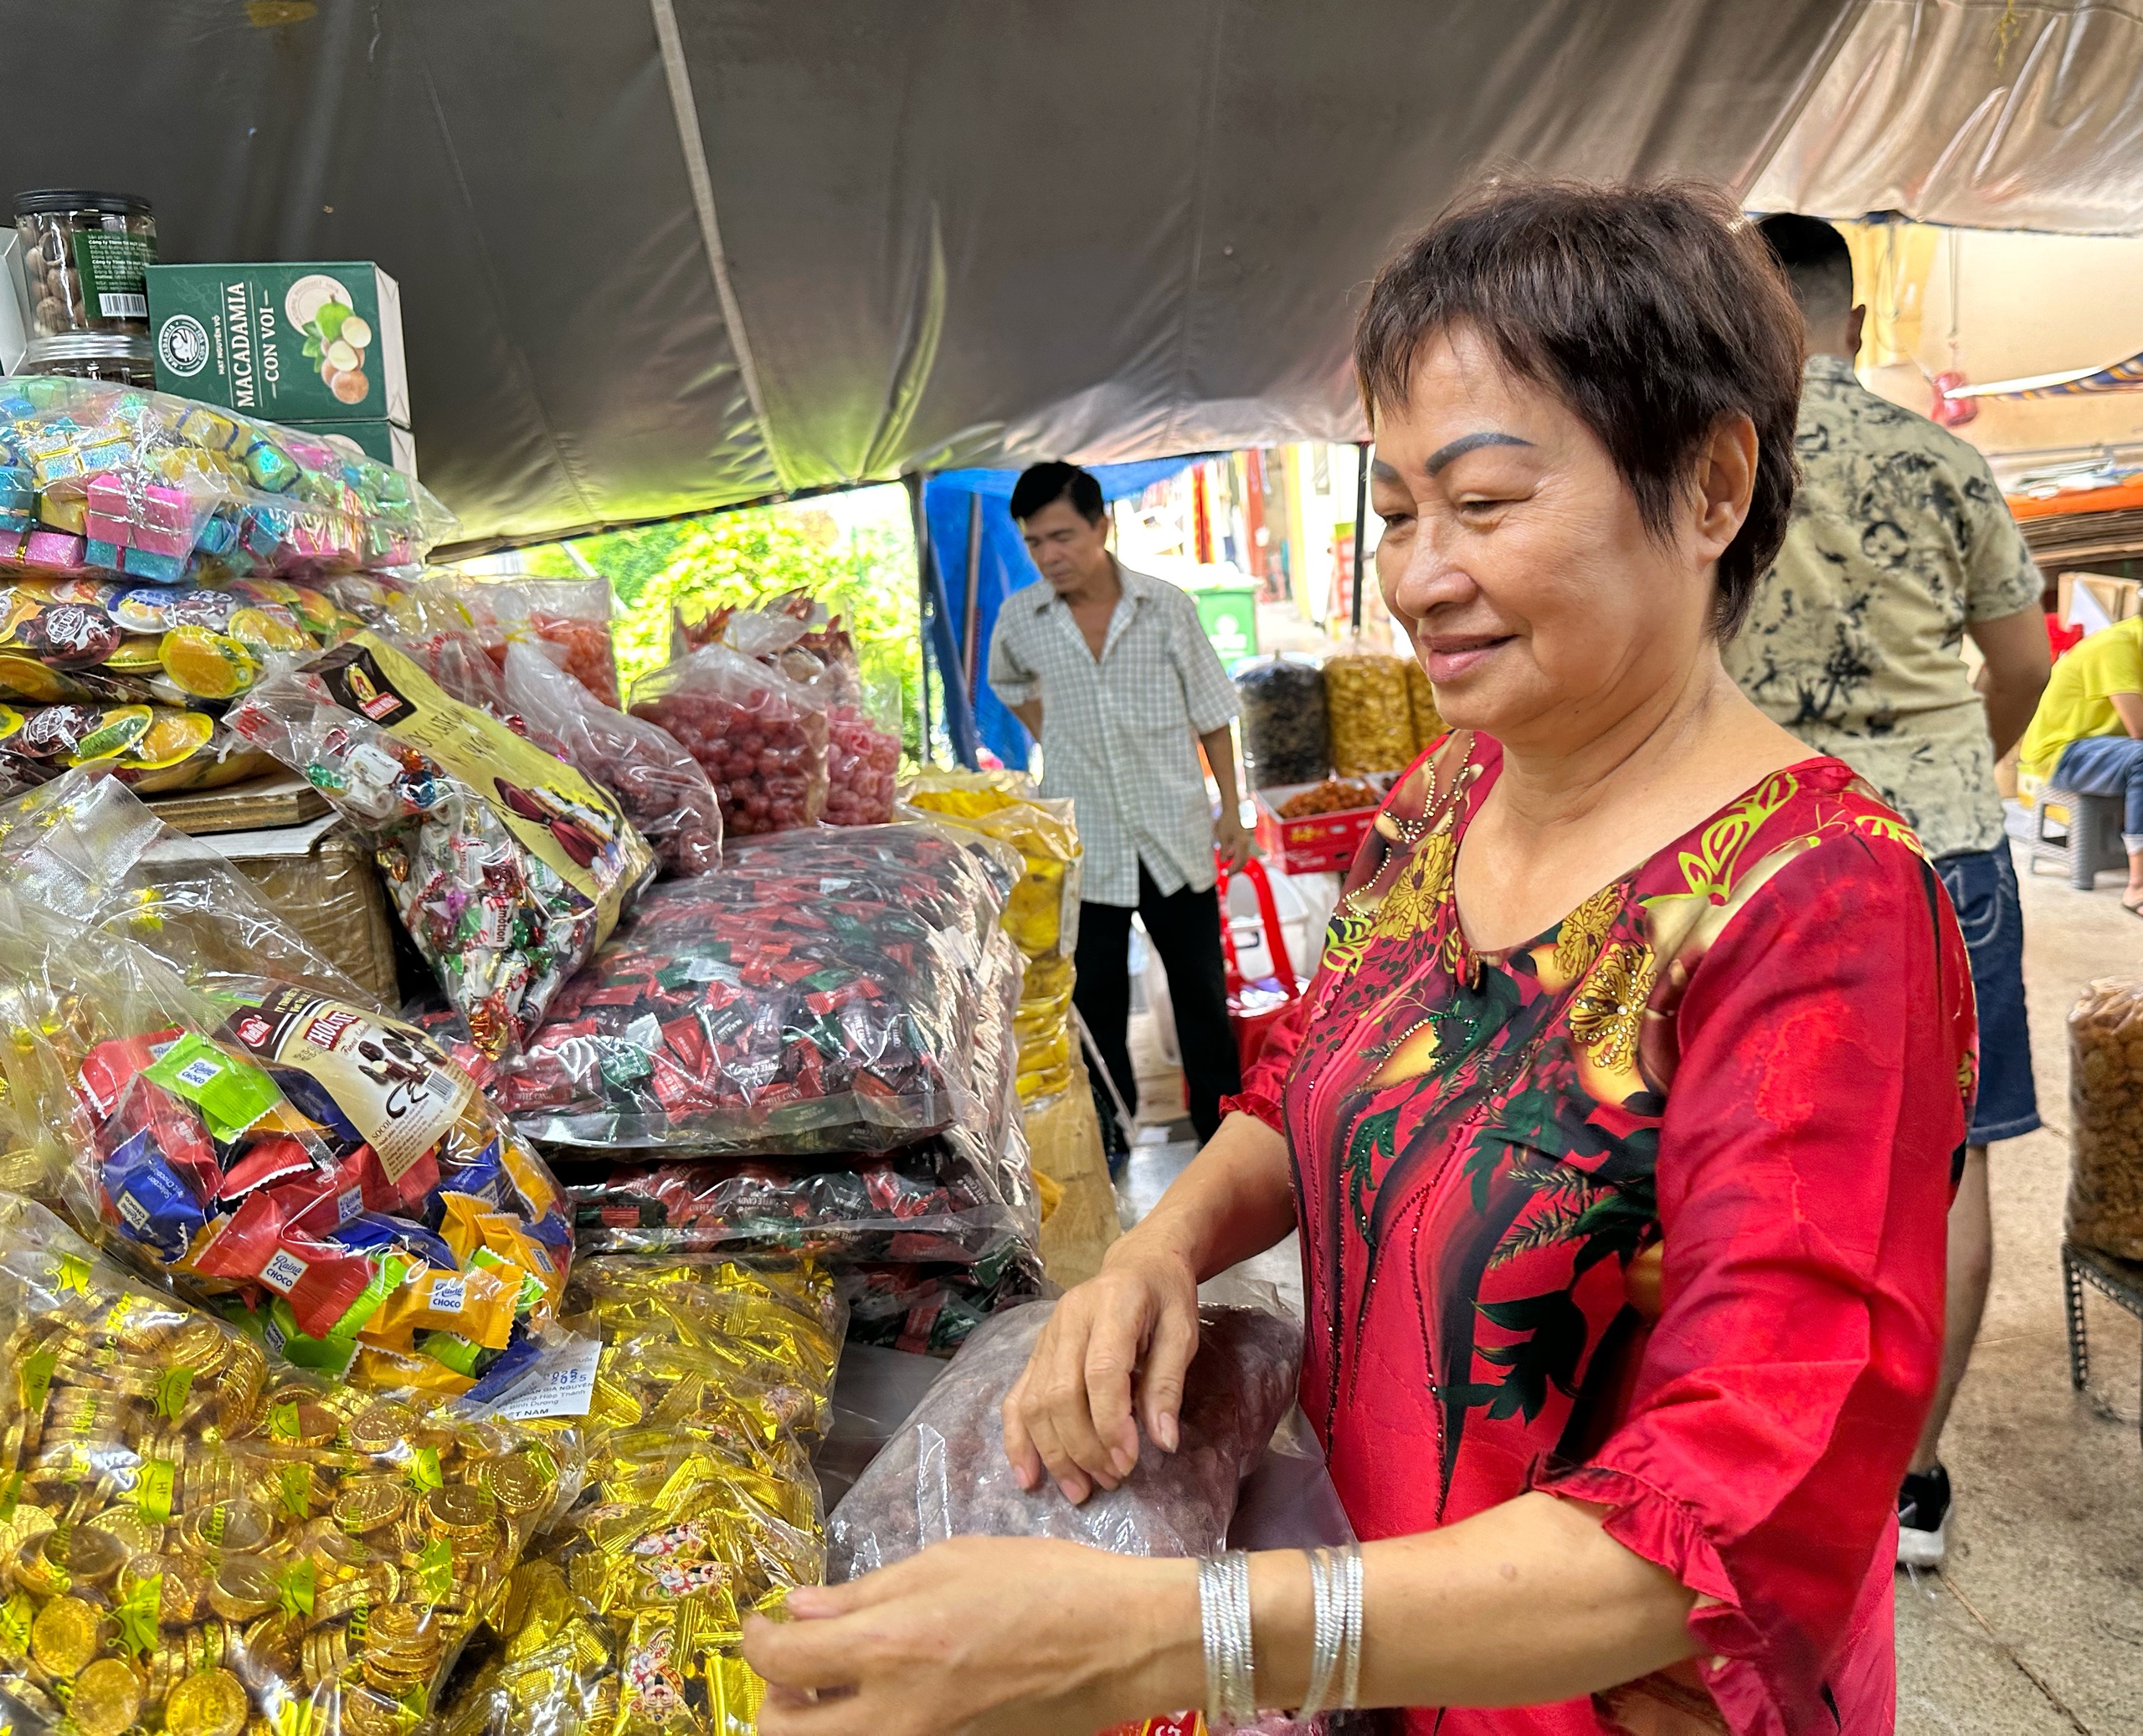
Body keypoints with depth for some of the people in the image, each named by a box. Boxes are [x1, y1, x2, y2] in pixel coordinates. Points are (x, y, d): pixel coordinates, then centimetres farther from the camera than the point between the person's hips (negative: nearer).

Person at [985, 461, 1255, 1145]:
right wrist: (1050, 740, 8)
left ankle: (1222, 1130, 26)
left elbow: (1210, 713, 1)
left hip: (1175, 837, -1)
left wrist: (1231, 810, 0)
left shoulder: (1167, 607, -7)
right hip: (1084, 848, 1)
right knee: (1096, 1003, 11)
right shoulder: (1019, 619, -3)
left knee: (1202, 993, 10)